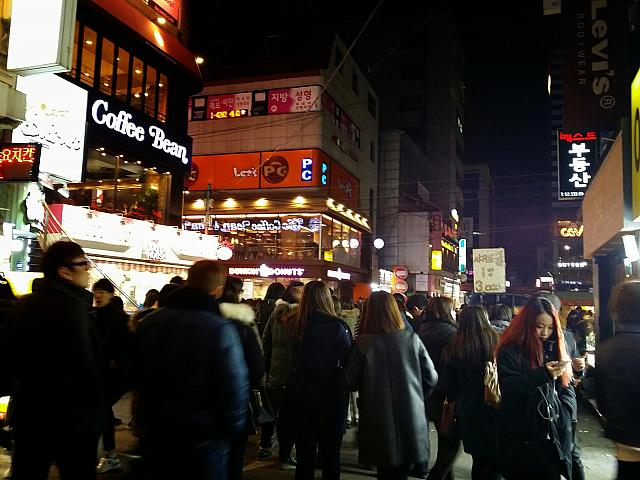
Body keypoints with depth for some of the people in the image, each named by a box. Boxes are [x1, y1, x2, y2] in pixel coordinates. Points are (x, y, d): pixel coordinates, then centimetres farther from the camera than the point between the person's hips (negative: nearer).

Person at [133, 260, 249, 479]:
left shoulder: (149, 322, 1)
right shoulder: (221, 328, -20)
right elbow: (235, 389, -20)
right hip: (203, 441, -5)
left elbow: (138, 377, 12)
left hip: (157, 436, 5)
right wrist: (232, 429, -3)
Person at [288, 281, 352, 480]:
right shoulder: (337, 327, -16)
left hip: (301, 398, 3)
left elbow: (292, 361, 5)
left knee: (304, 454, 16)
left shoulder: (295, 326, -6)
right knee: (330, 455, 11)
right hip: (331, 398, -3)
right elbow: (350, 362, -10)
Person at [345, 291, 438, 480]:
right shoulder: (412, 339, -6)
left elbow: (351, 383, -6)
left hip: (379, 422, -1)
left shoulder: (362, 343, -12)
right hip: (410, 421, 2)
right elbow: (431, 378, -2)